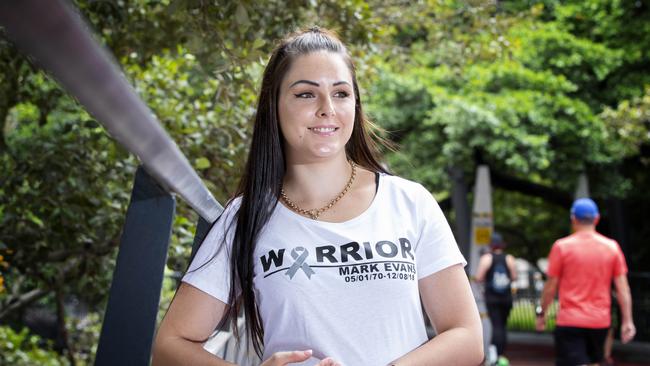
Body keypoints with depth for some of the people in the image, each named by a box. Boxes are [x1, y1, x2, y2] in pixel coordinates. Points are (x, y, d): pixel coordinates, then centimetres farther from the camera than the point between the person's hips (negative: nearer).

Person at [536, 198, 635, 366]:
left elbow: (551, 286, -4)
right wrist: (627, 321, 3)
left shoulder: (562, 246, -7)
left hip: (570, 321, -4)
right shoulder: (612, 246, 1)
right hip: (600, 321, 4)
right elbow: (623, 288, -1)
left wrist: (541, 313, 8)